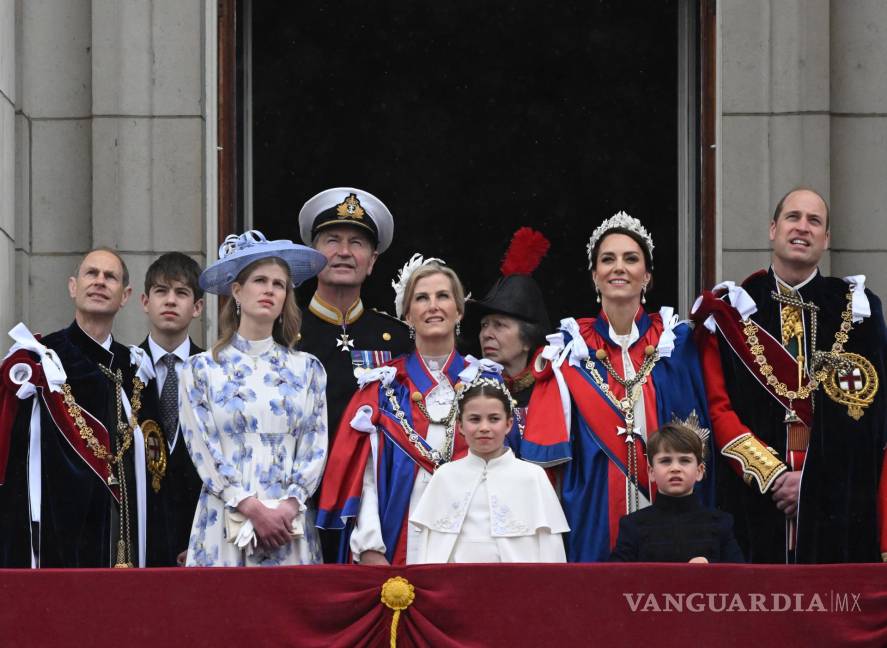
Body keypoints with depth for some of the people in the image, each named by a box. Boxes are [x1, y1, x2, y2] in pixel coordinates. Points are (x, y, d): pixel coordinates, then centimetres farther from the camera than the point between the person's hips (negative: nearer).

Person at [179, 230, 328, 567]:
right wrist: (253, 509, -12)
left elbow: (315, 445, 7)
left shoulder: (306, 368, 13)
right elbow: (203, 449, -1)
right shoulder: (201, 369, 6)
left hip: (290, 523, 2)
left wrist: (290, 505, -10)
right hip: (225, 522, -1)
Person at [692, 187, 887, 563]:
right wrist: (771, 475, -10)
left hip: (839, 504, 0)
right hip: (754, 501, 0)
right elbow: (717, 406, 1)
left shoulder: (857, 309, 8)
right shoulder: (731, 311, 7)